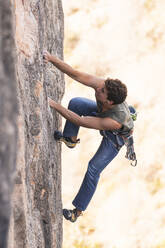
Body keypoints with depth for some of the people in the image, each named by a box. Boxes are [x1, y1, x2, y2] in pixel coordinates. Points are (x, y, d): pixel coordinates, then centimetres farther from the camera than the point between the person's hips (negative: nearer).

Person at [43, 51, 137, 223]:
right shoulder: (103, 85, -41)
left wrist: (55, 105, -50)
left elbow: (79, 121, -48)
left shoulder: (116, 120, -51)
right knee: (75, 102, -6)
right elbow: (75, 74, -41)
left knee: (94, 169, -7)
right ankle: (71, 139, 17)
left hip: (116, 137, -6)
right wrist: (51, 59, -53)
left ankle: (78, 211, 9)